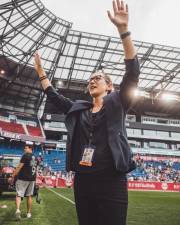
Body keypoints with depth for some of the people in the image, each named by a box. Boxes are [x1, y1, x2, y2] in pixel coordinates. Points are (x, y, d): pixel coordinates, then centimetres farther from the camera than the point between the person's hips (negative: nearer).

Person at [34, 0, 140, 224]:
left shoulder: (117, 103, 2)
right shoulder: (78, 109, 14)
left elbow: (132, 72, -10)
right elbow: (54, 96, 23)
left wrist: (123, 30, -17)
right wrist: (41, 71, 25)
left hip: (111, 181, -4)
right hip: (82, 180, 5)